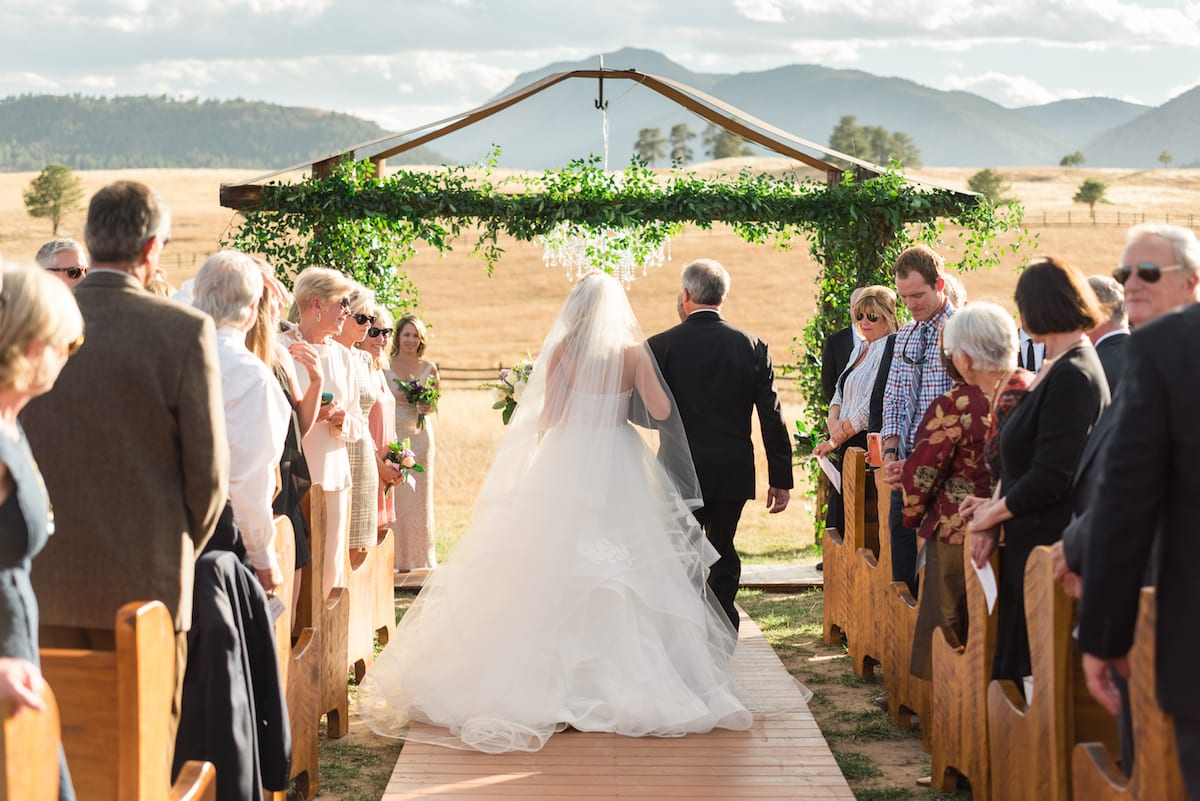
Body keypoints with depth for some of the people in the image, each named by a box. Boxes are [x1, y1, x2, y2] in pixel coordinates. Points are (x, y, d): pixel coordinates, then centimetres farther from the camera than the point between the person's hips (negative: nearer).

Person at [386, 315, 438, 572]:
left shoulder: (430, 368, 6)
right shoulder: (385, 365, 1)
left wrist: (426, 407, -8)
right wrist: (397, 399, -11)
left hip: (420, 435, 2)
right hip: (392, 433, -2)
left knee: (419, 497, 4)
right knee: (394, 495, -4)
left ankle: (416, 557, 11)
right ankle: (397, 558, 2)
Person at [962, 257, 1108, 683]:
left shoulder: (1072, 375, -17)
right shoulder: (1055, 368, 13)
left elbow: (1051, 476, -20)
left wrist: (992, 513, -7)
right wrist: (995, 505, 1)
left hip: (1052, 544, -10)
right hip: (1028, 539, 10)